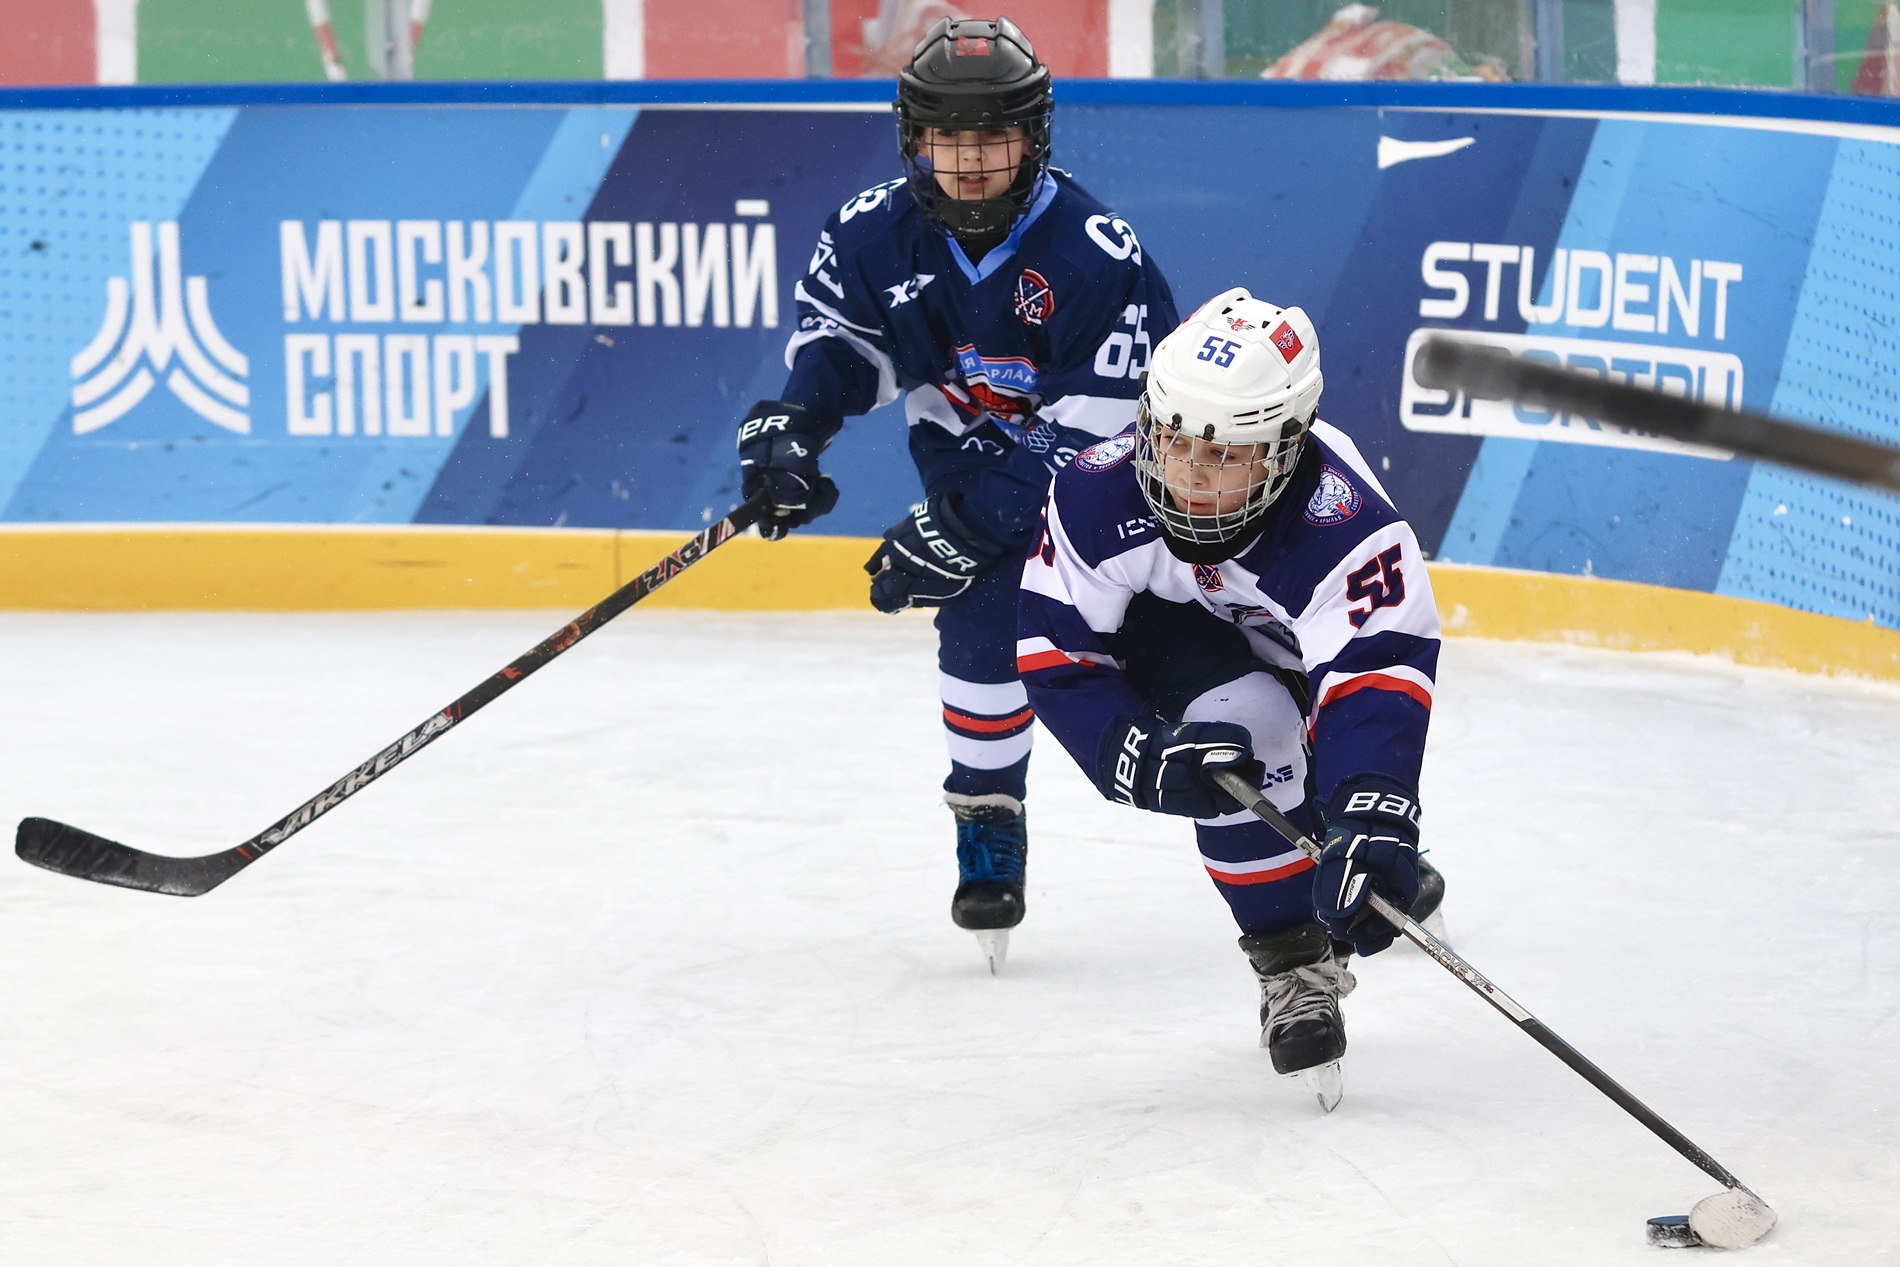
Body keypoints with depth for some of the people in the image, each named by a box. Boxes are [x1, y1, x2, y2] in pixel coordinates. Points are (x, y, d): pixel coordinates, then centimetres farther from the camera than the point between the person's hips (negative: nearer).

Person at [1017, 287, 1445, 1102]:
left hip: (1310, 643, 1)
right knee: (1247, 729, -28)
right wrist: (1145, 756, -42)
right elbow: (1054, 652, -27)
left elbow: (1374, 683, -50)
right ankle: (1295, 969, -15)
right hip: (1177, 630, -1)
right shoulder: (1099, 494, -34)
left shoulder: (1348, 528, -42)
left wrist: (1371, 827, -66)